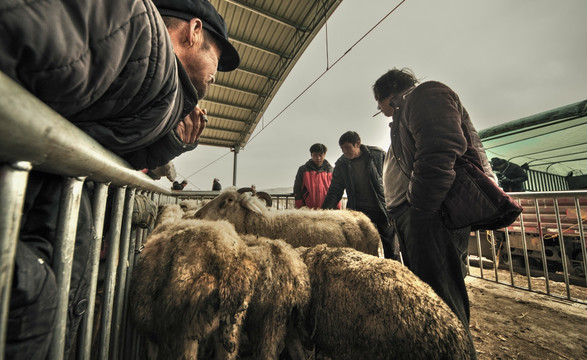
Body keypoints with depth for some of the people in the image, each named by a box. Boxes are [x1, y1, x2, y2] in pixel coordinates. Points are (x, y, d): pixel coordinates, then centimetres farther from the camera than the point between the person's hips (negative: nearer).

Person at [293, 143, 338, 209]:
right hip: (308, 210, -1)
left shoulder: (330, 170, 10)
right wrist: (299, 209, 0)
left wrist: (337, 209, 2)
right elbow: (297, 191, 7)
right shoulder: (303, 170, 6)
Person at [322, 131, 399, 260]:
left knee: (392, 251, 10)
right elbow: (335, 191, 0)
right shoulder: (341, 164, -1)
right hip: (360, 213, 1)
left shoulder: (378, 154, -4)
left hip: (384, 209, 0)